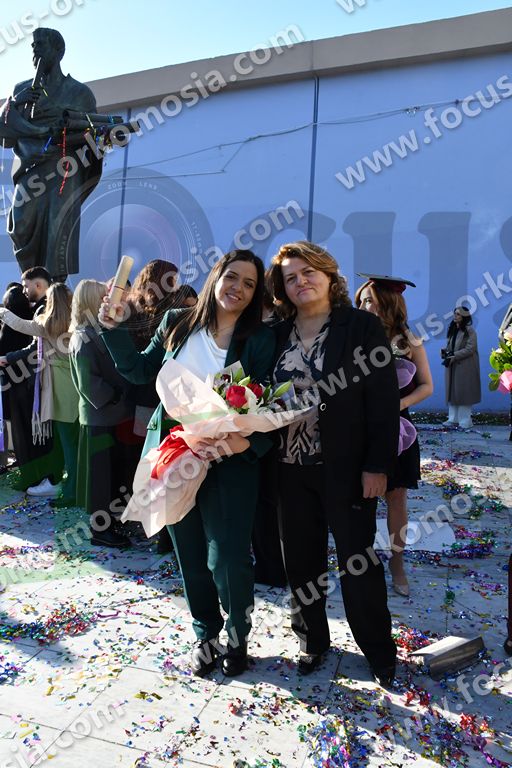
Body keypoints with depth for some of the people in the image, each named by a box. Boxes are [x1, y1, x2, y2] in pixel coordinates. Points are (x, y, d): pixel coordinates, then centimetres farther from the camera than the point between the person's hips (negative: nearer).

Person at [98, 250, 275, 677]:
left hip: (229, 463, -3)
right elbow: (139, 371, 11)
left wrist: (247, 440, -25)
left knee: (227, 559, -6)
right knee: (191, 558, 15)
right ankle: (206, 635, 38)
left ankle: (239, 634, 24)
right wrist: (112, 329, 2)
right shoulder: (177, 324, 2)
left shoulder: (260, 339, -5)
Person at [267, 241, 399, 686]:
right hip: (292, 466, 4)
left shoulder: (363, 327, -5)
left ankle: (379, 650, 27)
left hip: (346, 467, -4)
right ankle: (313, 639, 34)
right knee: (302, 560, 13)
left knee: (359, 562, 7)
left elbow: (385, 400, -9)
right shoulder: (278, 336, 6)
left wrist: (377, 465, -13)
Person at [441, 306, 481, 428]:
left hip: (465, 367, -7)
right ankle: (453, 419, 17)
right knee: (452, 392, 9)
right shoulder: (452, 329, 12)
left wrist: (453, 357, -20)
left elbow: (469, 349, -17)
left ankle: (465, 421, 5)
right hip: (452, 367, 7)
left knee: (463, 393, -3)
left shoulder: (469, 331, -10)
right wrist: (445, 351, -3)